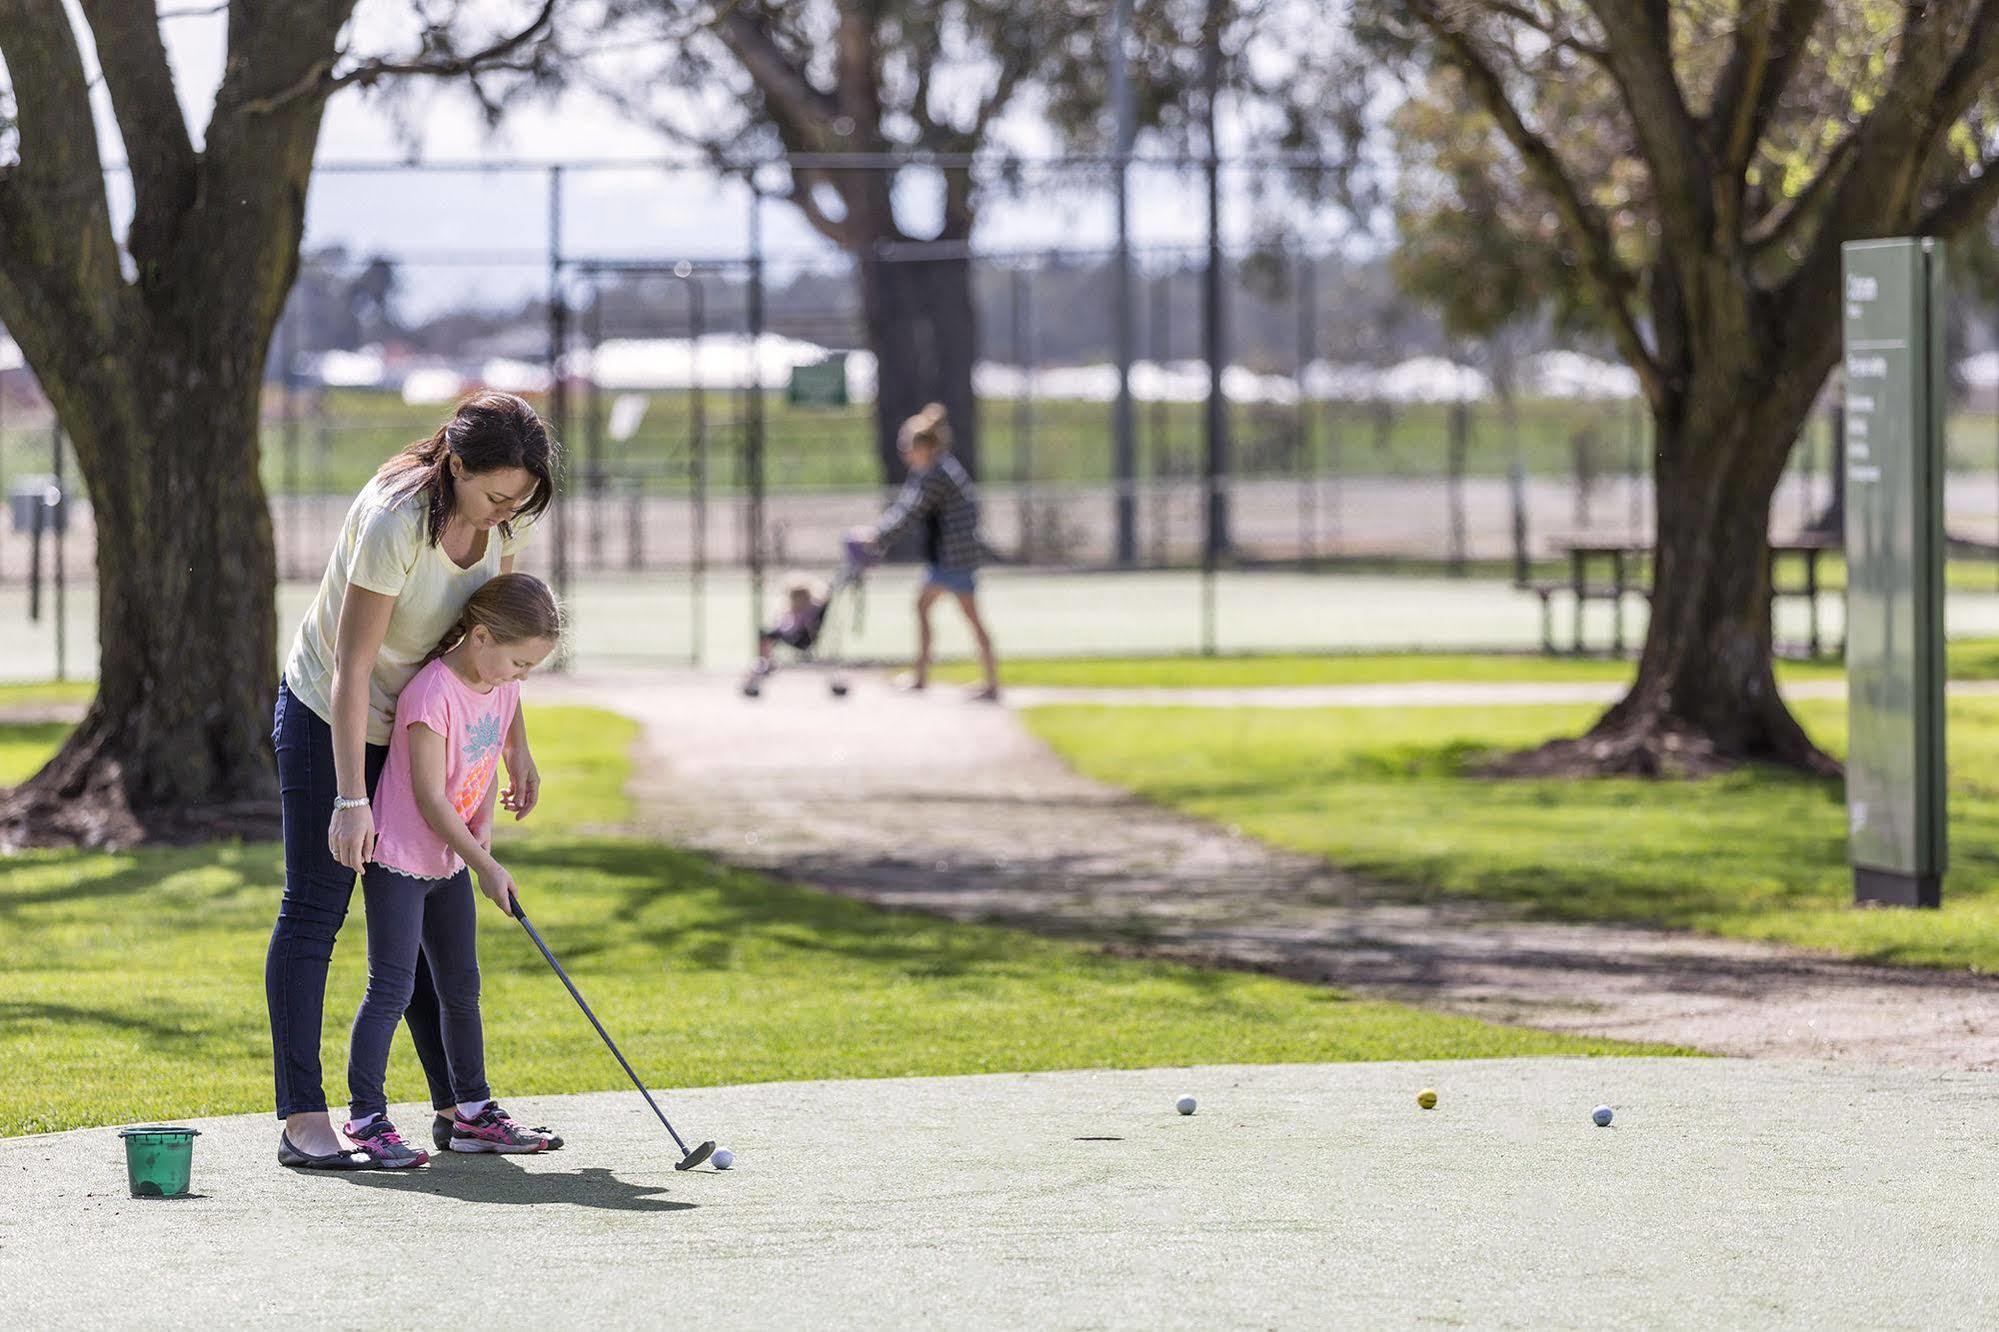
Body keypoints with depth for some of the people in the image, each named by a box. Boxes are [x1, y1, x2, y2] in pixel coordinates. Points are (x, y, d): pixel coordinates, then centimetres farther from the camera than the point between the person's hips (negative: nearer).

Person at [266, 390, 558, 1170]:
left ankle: (455, 1109, 12)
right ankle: (301, 1121, -5)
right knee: (313, 913, -5)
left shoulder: (506, 514, -11)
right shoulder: (393, 521, -32)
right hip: (327, 719, -7)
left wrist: (517, 747, 4)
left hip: (415, 726, 7)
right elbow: (351, 667, -28)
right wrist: (351, 800, -29)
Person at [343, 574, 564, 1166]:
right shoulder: (433, 691, -23)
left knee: (462, 986, 13)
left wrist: (483, 828, -3)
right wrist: (486, 866, -17)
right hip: (399, 857, -8)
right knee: (391, 988, -10)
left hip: (451, 862, 9)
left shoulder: (502, 691, 3)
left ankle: (474, 1112, 21)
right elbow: (429, 796, -22)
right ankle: (367, 1118, -8)